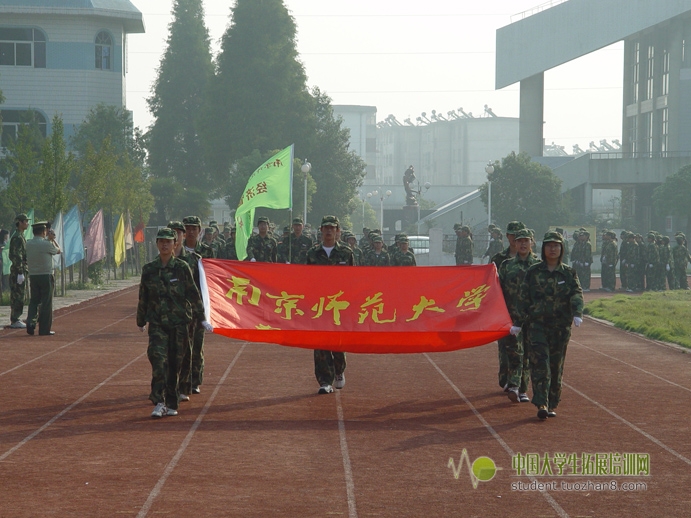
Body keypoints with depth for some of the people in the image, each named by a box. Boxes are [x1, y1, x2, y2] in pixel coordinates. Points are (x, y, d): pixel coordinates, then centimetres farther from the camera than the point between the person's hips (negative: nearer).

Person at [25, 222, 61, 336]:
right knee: (46, 302, 3)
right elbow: (58, 250, 5)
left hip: (33, 276, 5)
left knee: (34, 300, 16)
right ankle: (44, 329, 5)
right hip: (46, 276, -5)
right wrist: (52, 239, 17)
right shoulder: (46, 244, -13)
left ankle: (30, 321, -5)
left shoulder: (28, 244, 1)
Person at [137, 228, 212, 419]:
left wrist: (202, 319, 3)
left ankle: (171, 404, 15)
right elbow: (143, 297, 14)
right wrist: (141, 321, 23)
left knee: (175, 363, 4)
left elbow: (193, 294, 4)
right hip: (157, 322, 0)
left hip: (179, 322, 0)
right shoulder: (149, 269, 4)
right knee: (158, 358, -15)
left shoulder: (182, 267, 0)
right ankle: (158, 403, -16)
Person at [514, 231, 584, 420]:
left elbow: (577, 295, -4)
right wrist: (518, 323, 2)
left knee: (556, 366, 5)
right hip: (537, 323, -1)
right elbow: (523, 298, 6)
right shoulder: (533, 272, 5)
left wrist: (577, 313, -23)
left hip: (561, 326, 1)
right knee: (540, 362, -14)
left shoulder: (569, 273, 7)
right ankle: (541, 403, -19)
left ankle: (553, 405, 16)